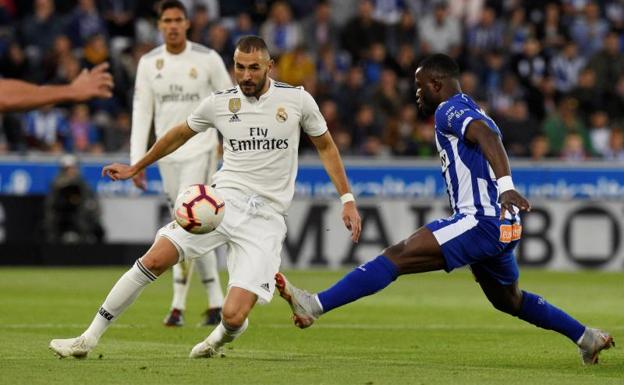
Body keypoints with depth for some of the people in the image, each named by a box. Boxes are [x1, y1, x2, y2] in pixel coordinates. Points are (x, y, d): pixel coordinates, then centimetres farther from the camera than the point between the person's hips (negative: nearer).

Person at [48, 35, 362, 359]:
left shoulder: (297, 100, -1)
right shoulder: (219, 102, 4)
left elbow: (326, 146, 13)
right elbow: (182, 133, 22)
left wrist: (347, 199, 9)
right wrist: (136, 168, 30)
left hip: (266, 219, -2)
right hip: (223, 198, 2)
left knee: (233, 317, -15)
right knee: (154, 261, -16)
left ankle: (220, 337, 25)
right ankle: (89, 338, -4)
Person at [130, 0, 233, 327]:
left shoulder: (207, 59, -4)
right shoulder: (148, 63, 3)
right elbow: (141, 113, 3)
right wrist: (137, 161, -3)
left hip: (200, 150, -4)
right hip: (167, 154, 4)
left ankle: (178, 306, -12)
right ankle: (216, 302, 15)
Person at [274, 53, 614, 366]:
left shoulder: (450, 110, -7)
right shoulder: (471, 112, 24)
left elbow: (487, 137, -26)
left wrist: (504, 185, -42)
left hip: (481, 222, -10)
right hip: (502, 226, 10)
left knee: (396, 257, -19)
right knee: (508, 299, 30)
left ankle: (315, 305, -30)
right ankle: (587, 337, 39)